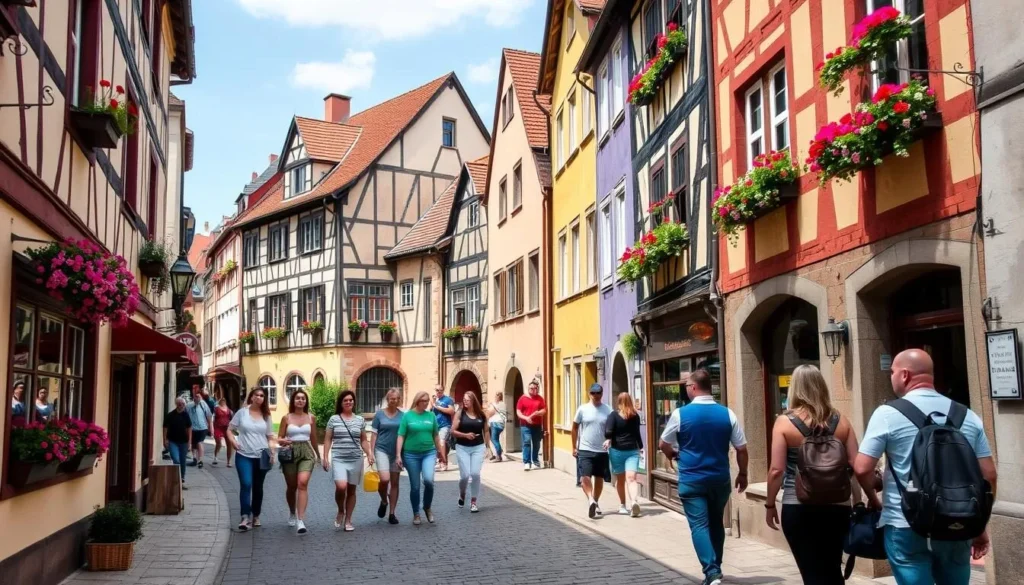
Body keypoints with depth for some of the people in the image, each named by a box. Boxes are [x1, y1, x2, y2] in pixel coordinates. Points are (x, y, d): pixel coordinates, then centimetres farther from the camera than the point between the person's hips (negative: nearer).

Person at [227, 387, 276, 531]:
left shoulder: (266, 416, 8)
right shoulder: (242, 412, 2)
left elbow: (270, 437, 10)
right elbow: (230, 430, 7)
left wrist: (271, 451, -4)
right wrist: (233, 442, -10)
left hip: (261, 456, 2)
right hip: (244, 455, -2)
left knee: (258, 487, 10)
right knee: (245, 484, -16)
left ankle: (256, 516, 23)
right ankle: (245, 517, -14)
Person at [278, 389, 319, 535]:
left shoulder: (311, 418, 6)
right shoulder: (286, 418, 1)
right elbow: (279, 439, 4)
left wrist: (318, 455, 26)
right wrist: (283, 441, -19)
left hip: (306, 452, 0)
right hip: (290, 453, 0)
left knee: (303, 483, -21)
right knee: (291, 486, 13)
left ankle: (301, 520, -24)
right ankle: (292, 513, 40)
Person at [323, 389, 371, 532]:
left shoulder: (360, 420, 8)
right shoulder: (334, 419, 3)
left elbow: (363, 440, 13)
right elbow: (327, 440, 4)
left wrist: (369, 454, -1)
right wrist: (325, 457, -3)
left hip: (356, 460, 2)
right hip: (339, 459, -2)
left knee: (352, 490, 6)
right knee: (341, 486, -21)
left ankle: (348, 520, 17)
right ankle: (340, 511, 7)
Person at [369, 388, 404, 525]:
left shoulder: (402, 415, 2)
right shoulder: (379, 414, 0)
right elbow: (374, 434, 2)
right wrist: (371, 452, -2)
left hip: (397, 452, 2)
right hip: (382, 450, -2)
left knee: (394, 482, 6)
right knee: (384, 479, -18)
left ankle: (392, 513, 16)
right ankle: (383, 501, 12)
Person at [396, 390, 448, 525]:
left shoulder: (431, 416, 4)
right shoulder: (407, 415, -3)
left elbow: (436, 436, 14)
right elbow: (401, 436, -4)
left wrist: (441, 452, 18)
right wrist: (398, 455, -9)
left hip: (429, 453, 1)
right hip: (411, 454, -1)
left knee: (429, 480, -19)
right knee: (415, 486, 5)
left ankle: (427, 508, 6)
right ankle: (416, 514, 23)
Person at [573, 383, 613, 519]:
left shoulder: (608, 410, -1)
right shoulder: (582, 409, -2)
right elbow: (575, 428, 7)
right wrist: (574, 447, 5)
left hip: (602, 451, 1)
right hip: (585, 450, -1)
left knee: (599, 478, 12)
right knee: (585, 477, -15)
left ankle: (595, 502, 27)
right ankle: (591, 500, -20)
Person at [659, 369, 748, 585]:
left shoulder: (680, 413, -8)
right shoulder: (727, 413, -3)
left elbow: (664, 445, 3)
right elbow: (741, 449, 0)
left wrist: (674, 456, 24)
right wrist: (743, 474, 15)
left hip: (691, 480, -3)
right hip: (720, 479, 3)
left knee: (699, 525, -2)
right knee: (716, 524, 19)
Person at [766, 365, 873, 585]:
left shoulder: (785, 422, -6)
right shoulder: (840, 421, 2)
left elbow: (777, 470, -9)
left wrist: (770, 505, 2)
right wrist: (873, 499, 13)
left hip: (798, 508, -3)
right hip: (837, 506, 3)